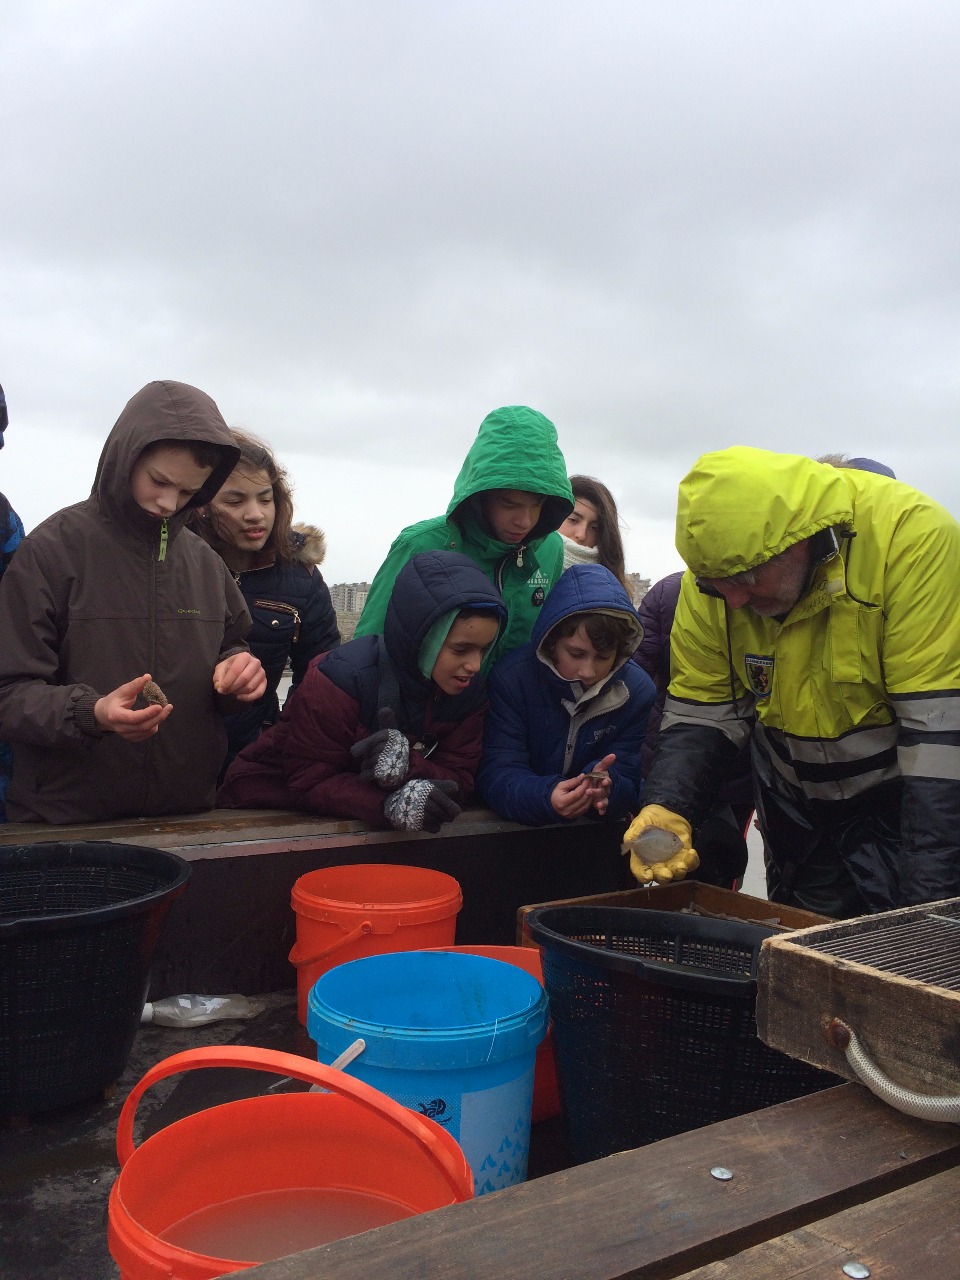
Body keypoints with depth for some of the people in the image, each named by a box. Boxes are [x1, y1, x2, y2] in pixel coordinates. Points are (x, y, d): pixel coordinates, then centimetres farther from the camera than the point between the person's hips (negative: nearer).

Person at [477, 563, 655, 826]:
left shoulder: (638, 690, -6)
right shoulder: (511, 678, -13)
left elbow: (629, 782, -7)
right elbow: (496, 773, -17)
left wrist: (605, 788, -30)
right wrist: (545, 797, -36)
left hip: (595, 830, 4)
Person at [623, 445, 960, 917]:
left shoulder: (909, 534, -27)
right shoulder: (715, 565, -12)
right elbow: (699, 708, -4)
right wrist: (667, 805, -22)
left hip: (909, 801, -4)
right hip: (799, 811, 5)